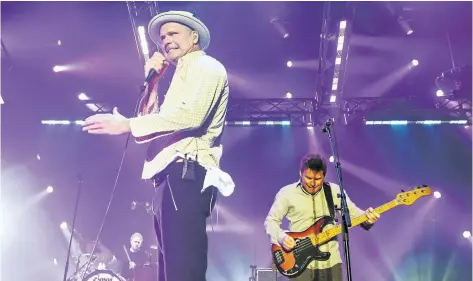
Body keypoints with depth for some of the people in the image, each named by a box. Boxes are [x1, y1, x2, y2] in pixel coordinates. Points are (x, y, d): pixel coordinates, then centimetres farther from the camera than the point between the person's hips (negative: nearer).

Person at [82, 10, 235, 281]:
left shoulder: (206, 66, 1)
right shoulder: (184, 75, 30)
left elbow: (192, 115, -19)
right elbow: (152, 119, 27)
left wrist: (127, 124, -17)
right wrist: (152, 81, 16)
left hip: (186, 174, -10)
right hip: (174, 177, 10)